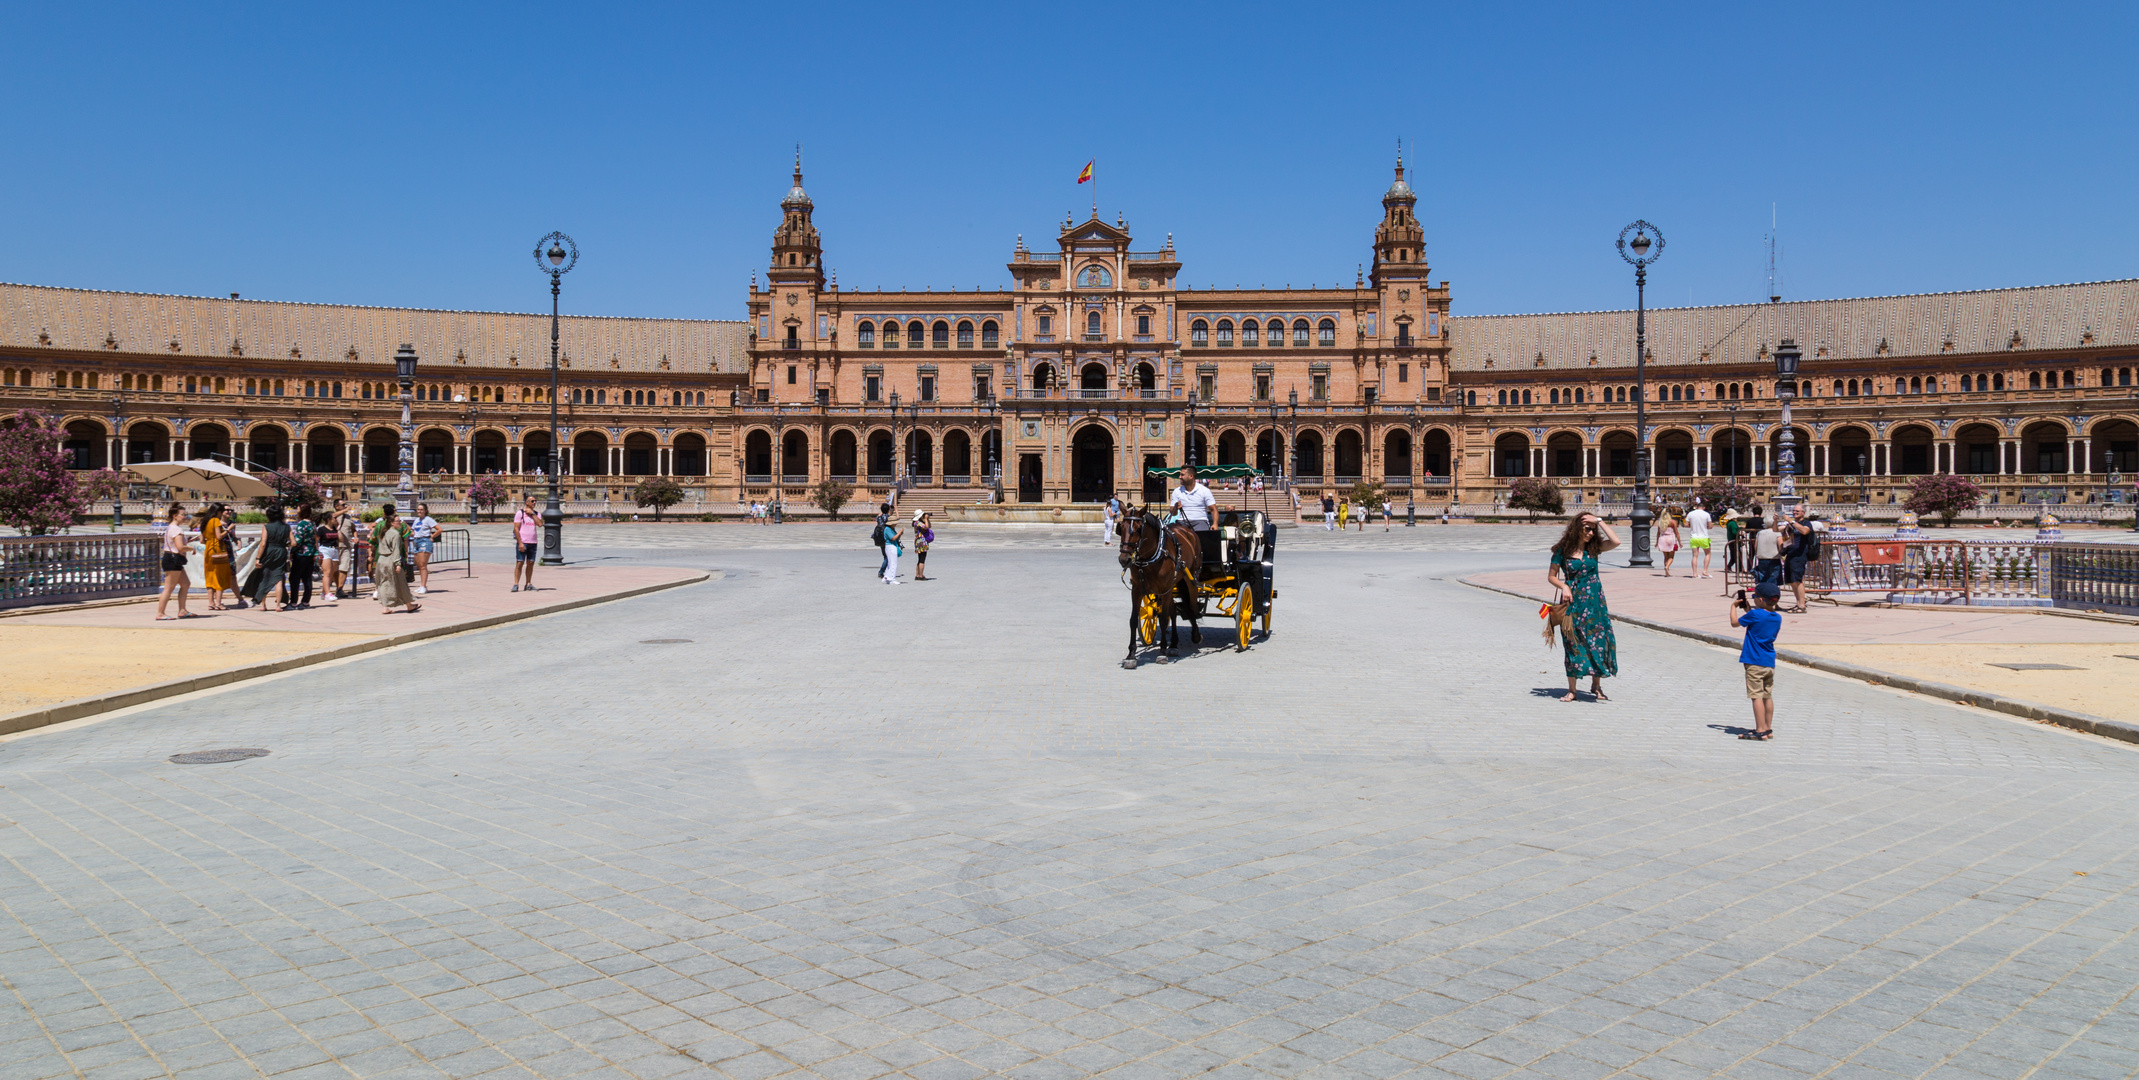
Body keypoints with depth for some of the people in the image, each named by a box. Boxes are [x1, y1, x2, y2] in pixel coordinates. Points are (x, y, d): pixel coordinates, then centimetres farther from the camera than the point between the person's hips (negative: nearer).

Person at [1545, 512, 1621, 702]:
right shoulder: (1562, 550, -3)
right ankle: (1571, 689, 8)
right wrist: (1563, 586, -15)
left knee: (1598, 639, 0)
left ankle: (1596, 686, 14)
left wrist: (1599, 521, -11)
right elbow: (1551, 576, 3)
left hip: (1594, 601, 2)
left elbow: (1615, 542, -14)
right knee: (1573, 643, 0)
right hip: (1572, 601, -2)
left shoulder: (1594, 547, 3)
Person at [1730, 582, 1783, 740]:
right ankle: (1768, 729, 20)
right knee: (1767, 696, 14)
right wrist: (1749, 611, 27)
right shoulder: (1778, 617, 6)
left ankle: (1760, 731, -9)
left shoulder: (1754, 615, -15)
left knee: (1757, 696, -7)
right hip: (1770, 663, 7)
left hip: (1754, 663, -7)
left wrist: (1734, 606, 13)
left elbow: (1734, 622, -2)